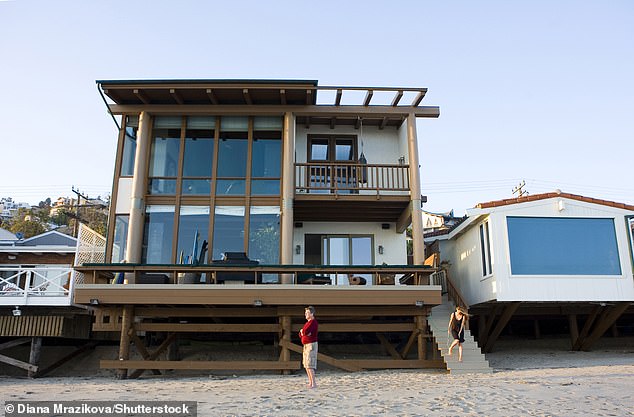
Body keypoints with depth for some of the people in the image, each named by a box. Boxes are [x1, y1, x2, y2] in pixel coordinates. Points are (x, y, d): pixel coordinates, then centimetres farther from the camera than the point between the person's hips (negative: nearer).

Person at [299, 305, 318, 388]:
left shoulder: (313, 322, -14)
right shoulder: (307, 323, 17)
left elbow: (305, 332, -26)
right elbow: (301, 334, 16)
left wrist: (302, 331, -3)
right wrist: (303, 332, -7)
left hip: (311, 345, -10)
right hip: (306, 345, 10)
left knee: (310, 365, -13)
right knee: (306, 365, 12)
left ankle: (314, 383, -13)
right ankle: (310, 382, 18)